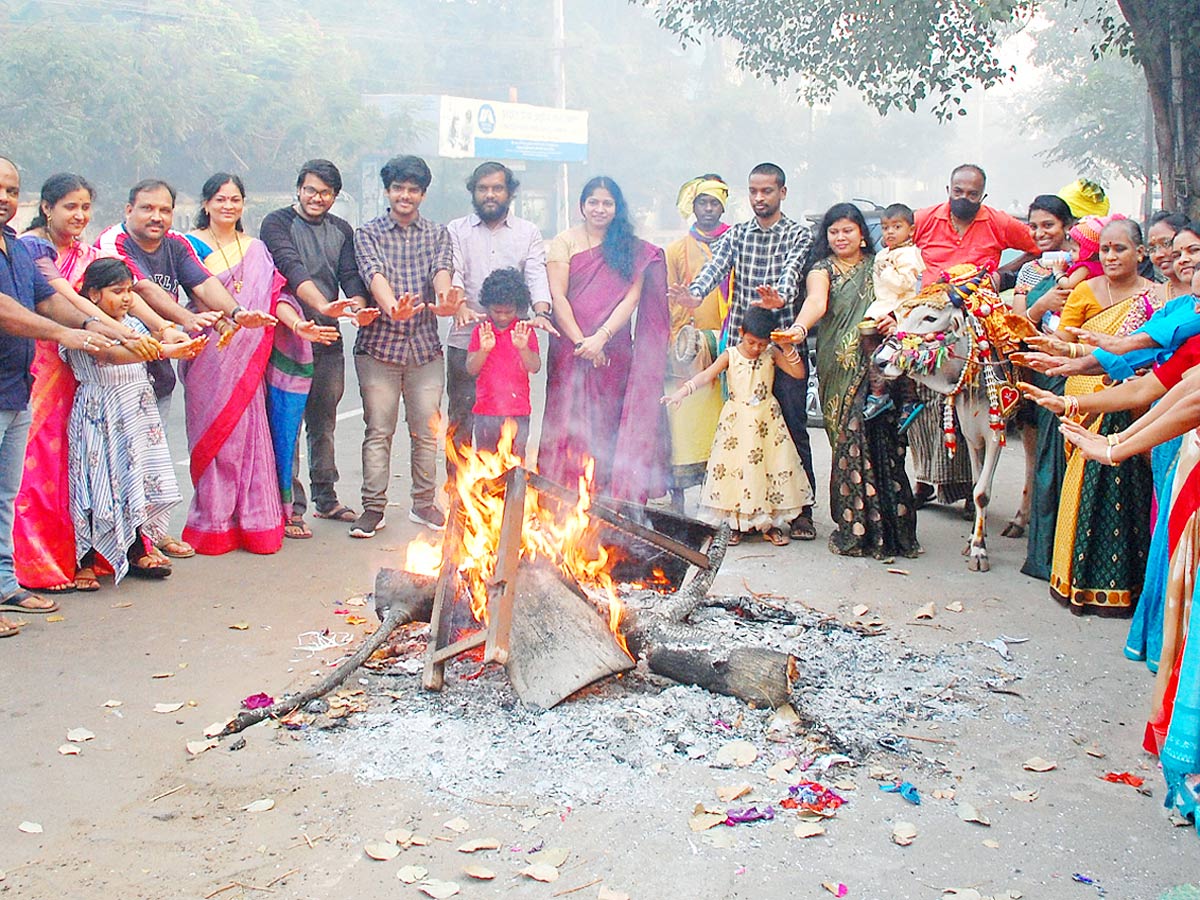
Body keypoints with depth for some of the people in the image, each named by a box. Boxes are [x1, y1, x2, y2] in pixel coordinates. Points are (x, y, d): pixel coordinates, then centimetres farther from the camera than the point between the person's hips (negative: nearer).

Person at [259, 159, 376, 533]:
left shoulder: (341, 230, 14)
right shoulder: (277, 223, -3)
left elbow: (350, 275, 2)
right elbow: (292, 268, -20)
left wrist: (358, 305, -21)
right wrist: (323, 306, -36)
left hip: (329, 339, 5)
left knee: (324, 423, 14)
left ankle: (325, 497, 26)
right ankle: (290, 506, 0)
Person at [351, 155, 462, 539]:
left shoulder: (437, 234, 10)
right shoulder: (368, 234, 4)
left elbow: (442, 270, -9)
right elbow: (374, 273, -15)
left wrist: (444, 297, -34)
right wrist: (392, 306, -37)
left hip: (425, 347, 2)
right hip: (379, 345, -2)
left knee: (426, 430, 7)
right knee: (378, 430, 1)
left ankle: (424, 503, 20)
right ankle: (373, 506, 9)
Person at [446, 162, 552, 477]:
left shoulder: (528, 232, 12)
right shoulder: (456, 230, 10)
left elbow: (537, 275, -1)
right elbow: (452, 272, -6)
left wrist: (541, 312, -22)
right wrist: (460, 306, -27)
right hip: (465, 341, -1)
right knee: (461, 420, 0)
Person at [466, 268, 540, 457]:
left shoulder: (525, 331, 1)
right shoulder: (481, 331, 3)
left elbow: (534, 367, -8)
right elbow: (471, 369, -4)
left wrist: (523, 347, -25)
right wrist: (483, 349, -22)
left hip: (517, 411, -1)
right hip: (486, 410, 1)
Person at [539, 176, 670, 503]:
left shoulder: (633, 249, 8)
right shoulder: (565, 242, 5)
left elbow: (632, 297, -1)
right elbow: (557, 296, -3)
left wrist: (602, 336, -13)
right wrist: (580, 341, -11)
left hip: (614, 351, 1)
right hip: (571, 349, -1)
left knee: (609, 424, 2)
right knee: (571, 423, -3)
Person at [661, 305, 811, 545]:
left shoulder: (772, 354, 0)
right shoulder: (731, 355, -5)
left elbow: (799, 373, -5)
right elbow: (706, 375, -17)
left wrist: (788, 348, -18)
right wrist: (681, 392, -32)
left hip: (767, 422, 1)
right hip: (737, 421, -1)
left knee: (770, 465, 2)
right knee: (735, 467, -1)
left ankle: (771, 524, 15)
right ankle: (736, 524, 12)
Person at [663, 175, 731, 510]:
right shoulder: (677, 250, 13)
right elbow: (670, 303, 8)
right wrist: (688, 337, -5)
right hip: (689, 350, -1)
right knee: (683, 421, -8)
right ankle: (677, 498, -5)